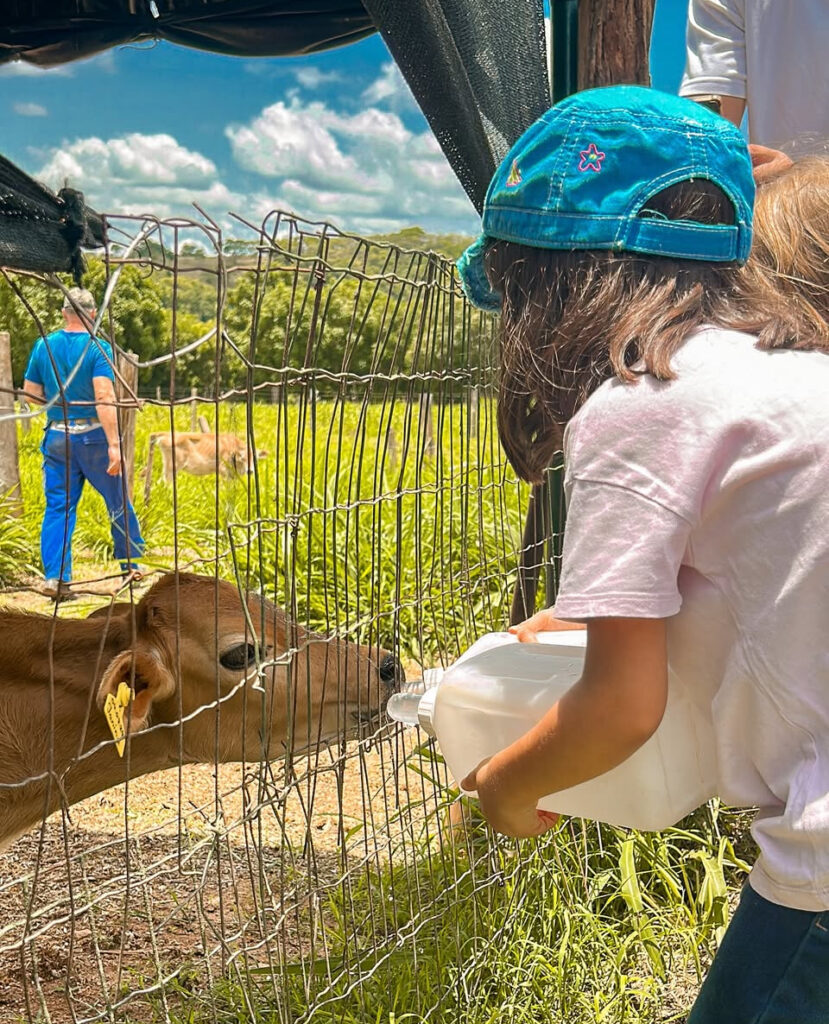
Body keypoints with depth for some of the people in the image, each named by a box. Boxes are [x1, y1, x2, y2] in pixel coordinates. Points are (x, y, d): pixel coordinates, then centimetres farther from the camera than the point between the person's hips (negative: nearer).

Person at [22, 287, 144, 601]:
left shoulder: (43, 346, 3)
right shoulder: (98, 348, -11)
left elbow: (31, 393, 7)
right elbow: (104, 397, -21)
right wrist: (114, 444, -23)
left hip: (57, 437, 4)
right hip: (92, 436, -3)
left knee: (58, 507, 7)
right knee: (118, 501, 13)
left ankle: (54, 577, 0)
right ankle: (131, 565, 25)